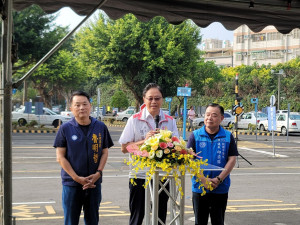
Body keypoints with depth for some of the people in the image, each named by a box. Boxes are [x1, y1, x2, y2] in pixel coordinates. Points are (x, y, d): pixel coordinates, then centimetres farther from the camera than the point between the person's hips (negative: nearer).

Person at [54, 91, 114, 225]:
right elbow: (60, 157, -5)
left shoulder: (101, 127, 4)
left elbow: (105, 152, 7)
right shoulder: (65, 128, -3)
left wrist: (98, 173, -8)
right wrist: (77, 178, -12)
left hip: (94, 183, 2)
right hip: (71, 184, -2)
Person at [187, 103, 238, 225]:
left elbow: (232, 160, -3)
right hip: (199, 187, 0)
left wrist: (218, 179, -14)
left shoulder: (228, 137, 1)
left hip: (221, 188, 0)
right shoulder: (195, 135, 0)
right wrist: (203, 180, -15)